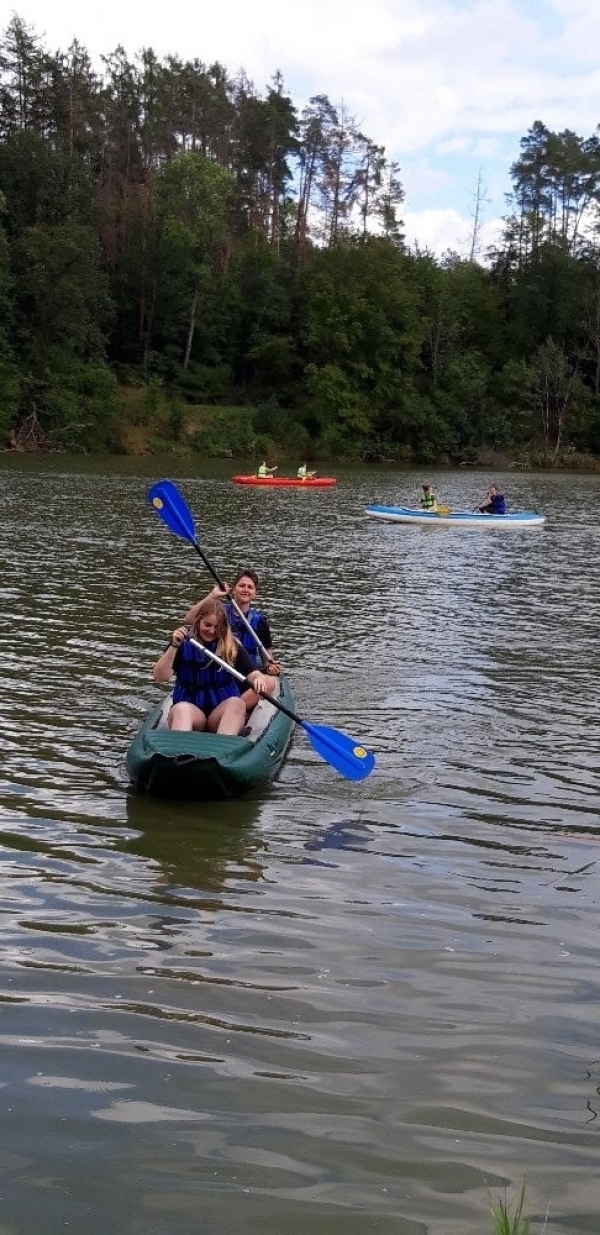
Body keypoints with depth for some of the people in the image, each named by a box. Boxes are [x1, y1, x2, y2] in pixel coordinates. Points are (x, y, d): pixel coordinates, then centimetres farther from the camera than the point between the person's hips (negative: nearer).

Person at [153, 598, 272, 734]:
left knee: (236, 703, -31)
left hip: (222, 709, 1)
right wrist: (174, 646, -17)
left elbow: (253, 673, -4)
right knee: (181, 709, -34)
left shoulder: (233, 647, 6)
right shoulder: (183, 643, 4)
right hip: (191, 708, -1)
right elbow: (159, 677, -4)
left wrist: (259, 678, -29)